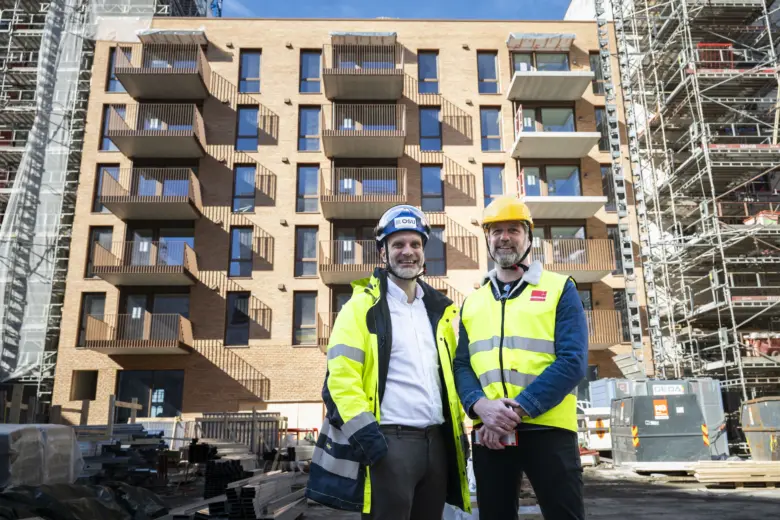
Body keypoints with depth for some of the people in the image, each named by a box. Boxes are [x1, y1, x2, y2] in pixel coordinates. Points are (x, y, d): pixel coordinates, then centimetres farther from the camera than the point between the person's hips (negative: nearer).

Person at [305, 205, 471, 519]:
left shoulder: (440, 310, 14)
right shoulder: (362, 307, -5)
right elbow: (341, 375, -12)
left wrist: (459, 430, 14)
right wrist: (366, 432, -19)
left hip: (436, 441, 6)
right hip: (388, 442, -6)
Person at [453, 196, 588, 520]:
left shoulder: (559, 289, 2)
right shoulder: (472, 302, 13)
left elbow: (573, 361, -9)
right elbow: (461, 364, 6)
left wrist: (518, 408, -17)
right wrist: (480, 405, -15)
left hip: (548, 429, -3)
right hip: (489, 432, 4)